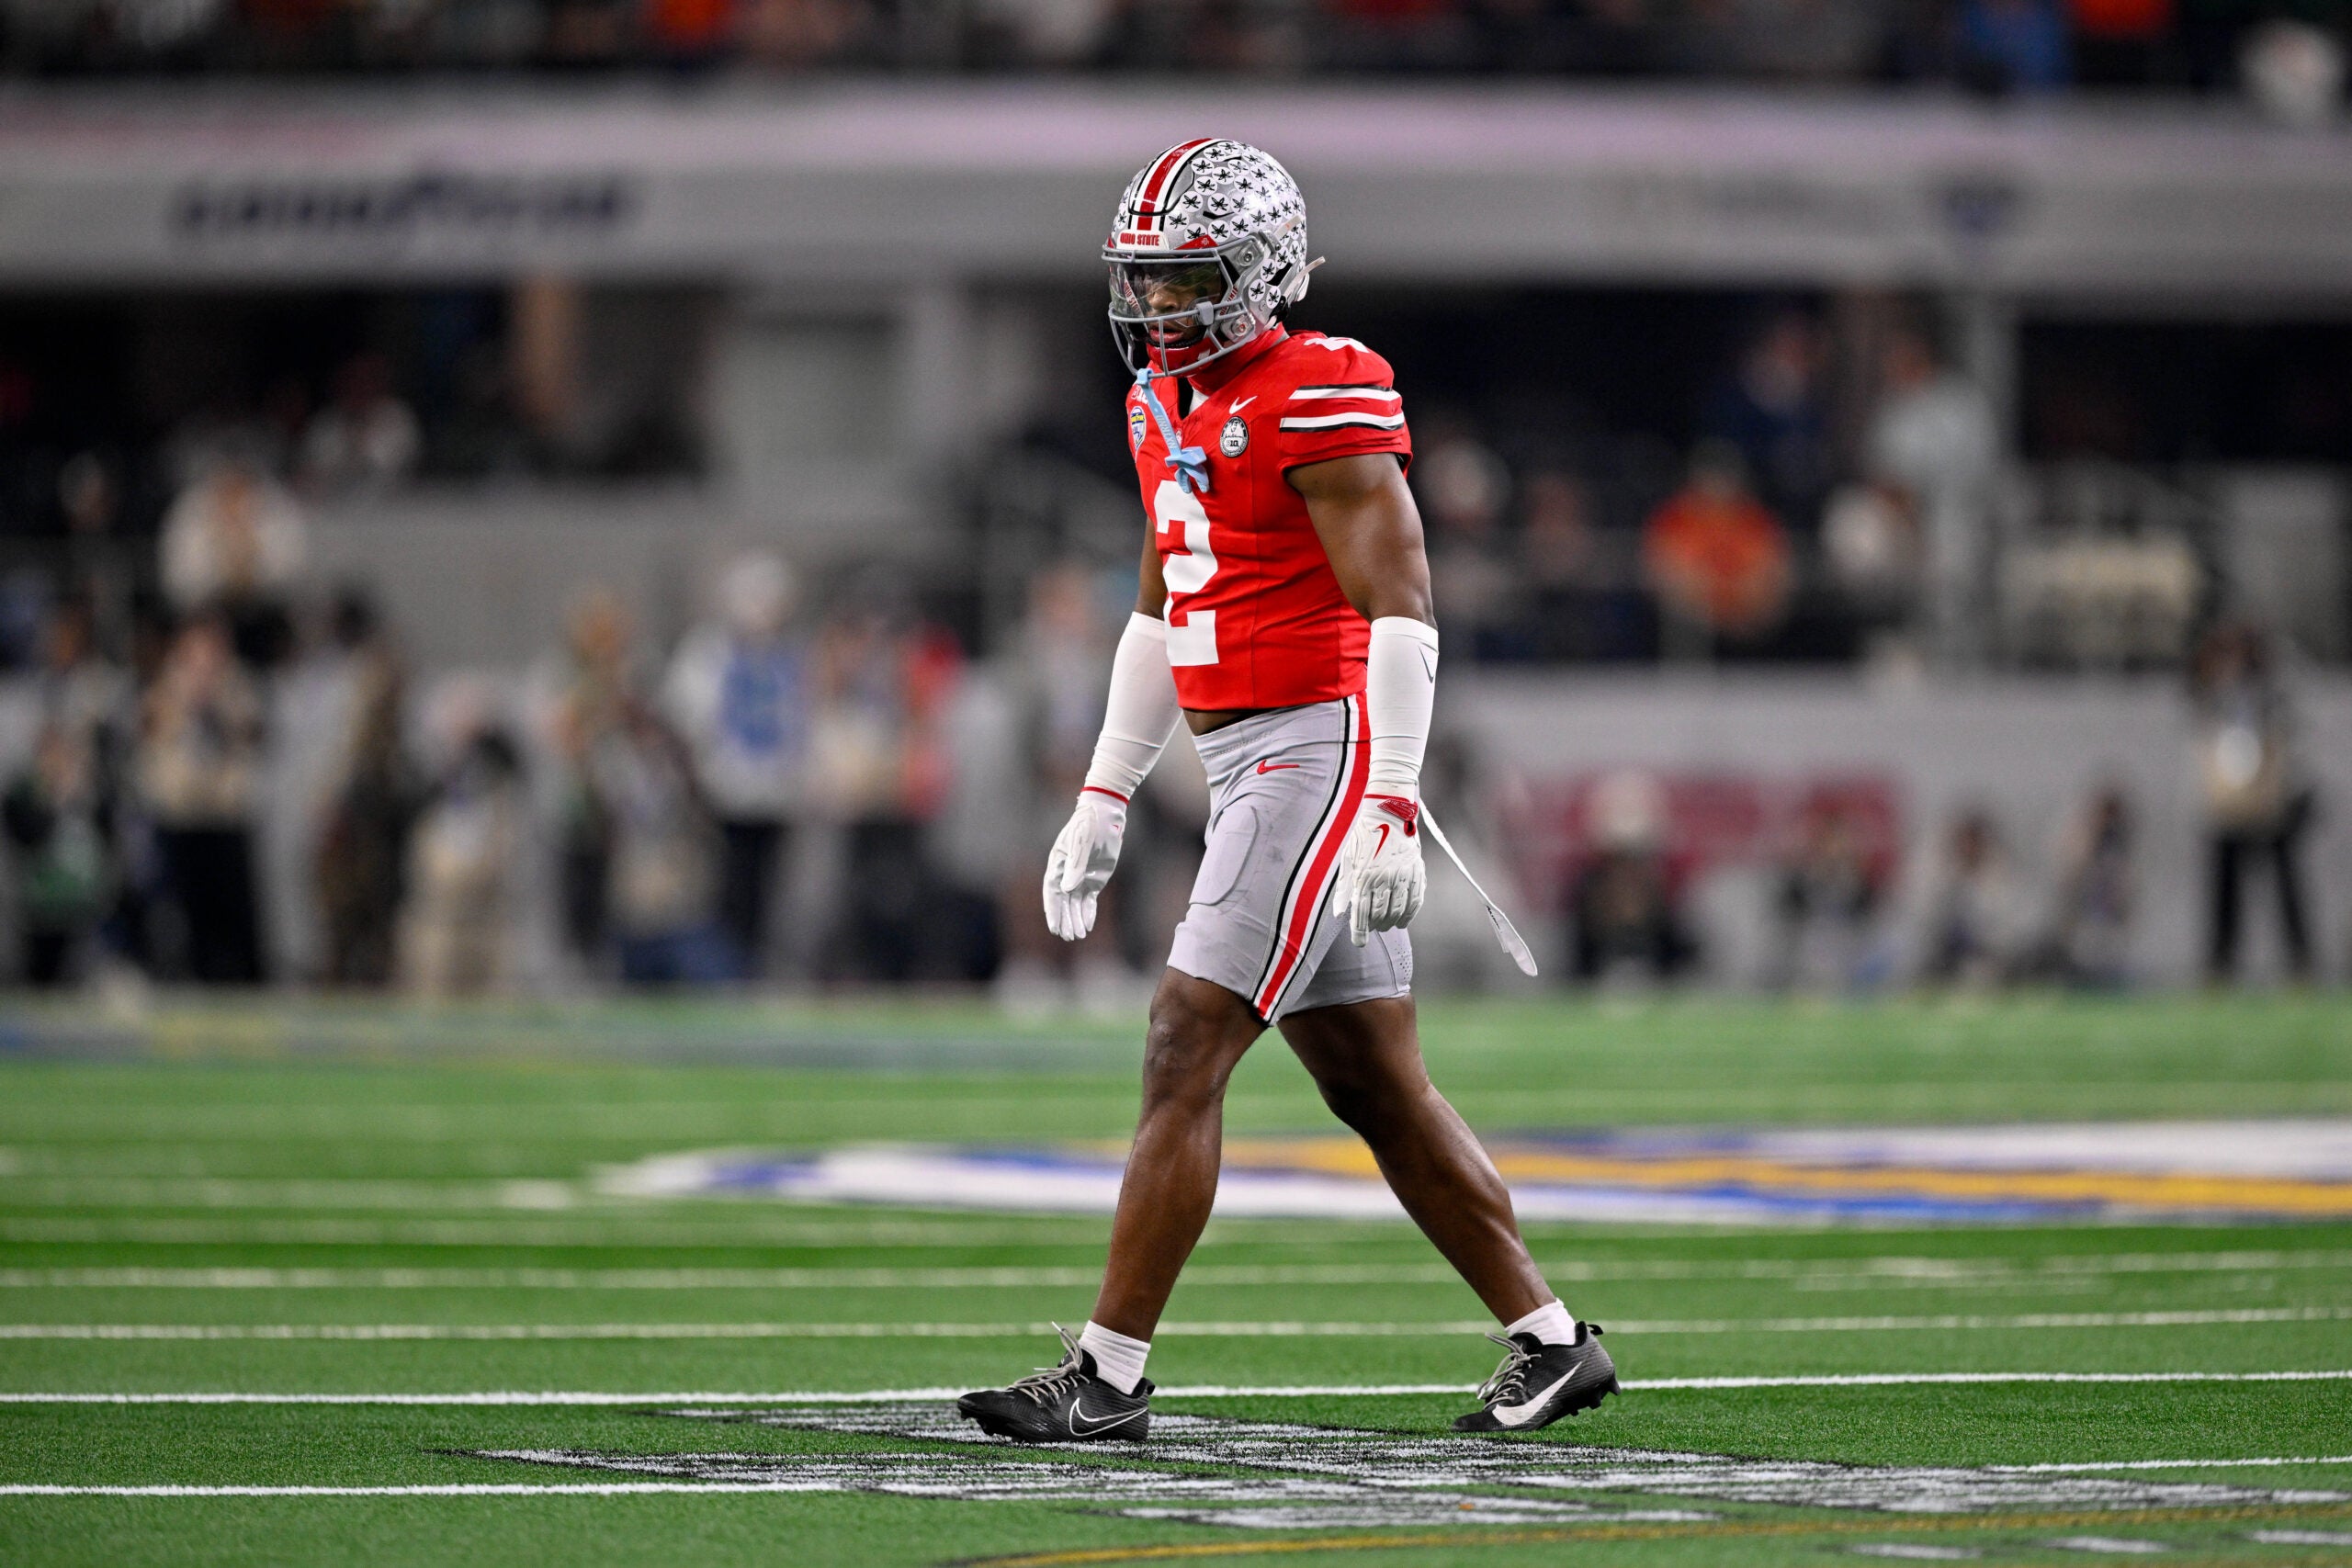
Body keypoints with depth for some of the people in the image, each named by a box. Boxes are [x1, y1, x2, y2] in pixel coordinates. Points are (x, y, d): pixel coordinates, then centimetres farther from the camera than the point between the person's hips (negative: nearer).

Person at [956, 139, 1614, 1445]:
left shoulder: (1317, 402, -14)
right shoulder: (1167, 407, 15)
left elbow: (1399, 612, -18)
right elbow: (1161, 614, 24)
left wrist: (1390, 813, -23)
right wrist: (1103, 799, 24)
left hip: (1320, 752, -9)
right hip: (1244, 763, 9)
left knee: (1184, 1054, -11)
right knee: (1376, 1090, 11)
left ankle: (1107, 1374, -8)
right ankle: (1550, 1343, 19)